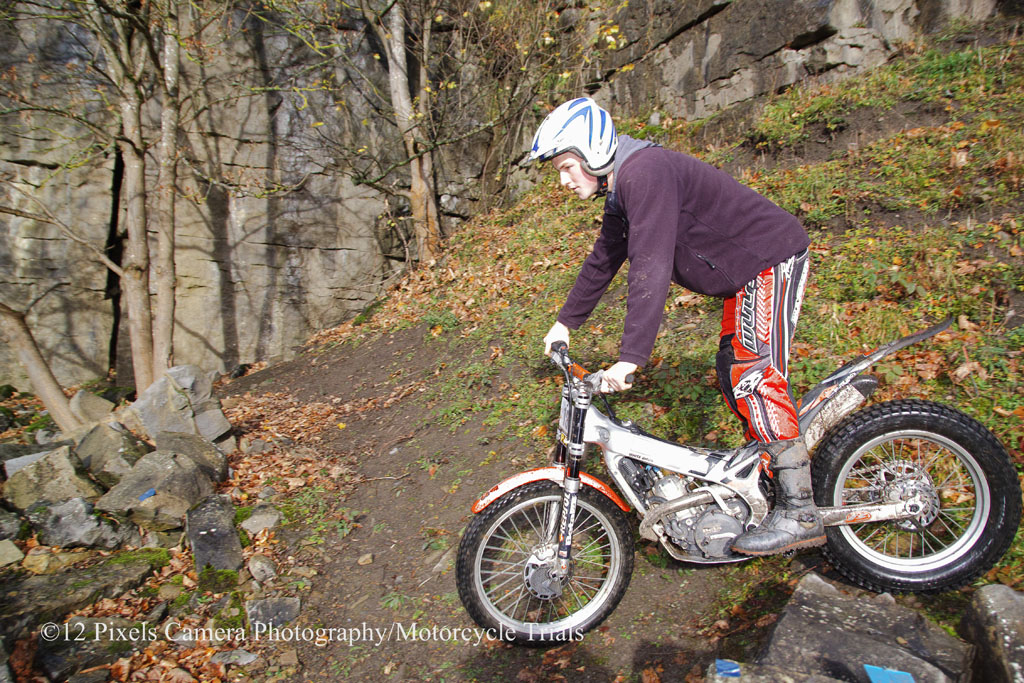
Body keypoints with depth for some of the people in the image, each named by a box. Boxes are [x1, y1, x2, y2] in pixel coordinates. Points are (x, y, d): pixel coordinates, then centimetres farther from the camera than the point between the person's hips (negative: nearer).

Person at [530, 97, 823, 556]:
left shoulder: (646, 173, -24)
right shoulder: (620, 191, 10)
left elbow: (651, 269, -33)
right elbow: (603, 260, 20)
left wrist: (630, 358, -35)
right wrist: (566, 321, 24)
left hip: (774, 259, -10)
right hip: (744, 275, 10)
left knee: (754, 376, -18)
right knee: (731, 369, 13)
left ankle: (799, 512, -14)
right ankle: (768, 467, 25)